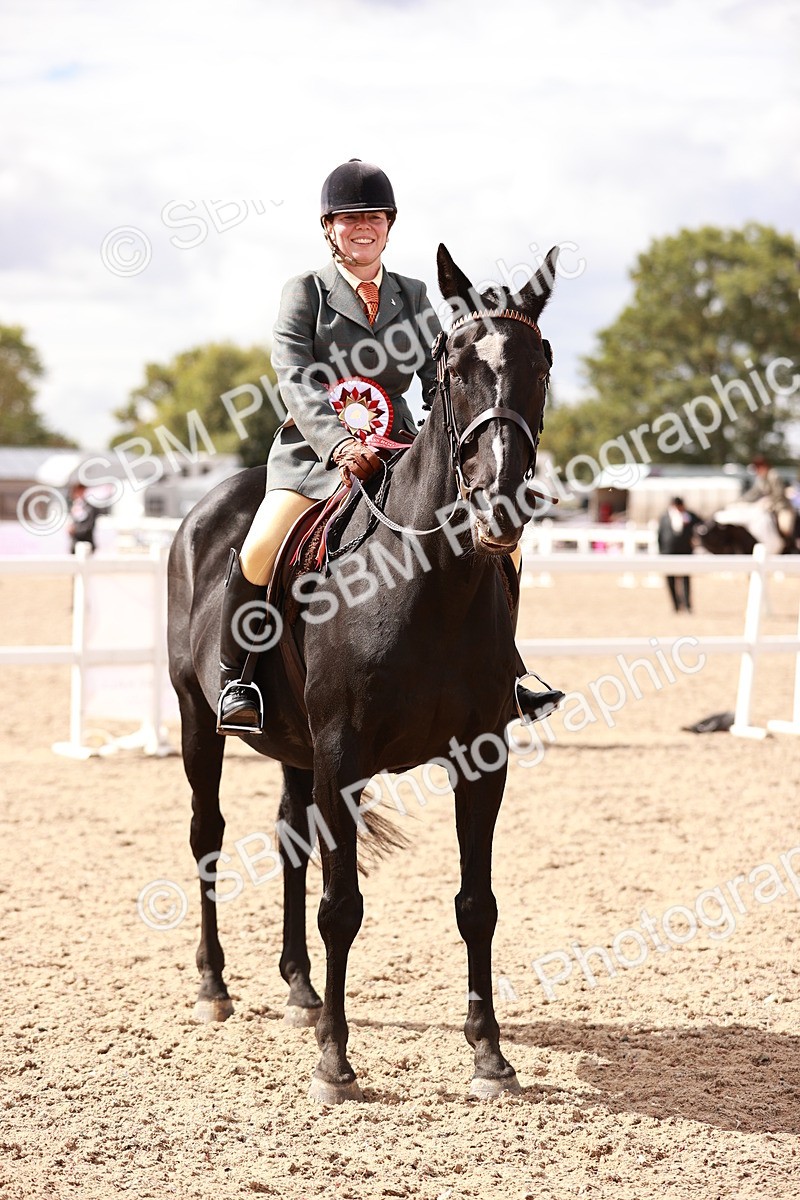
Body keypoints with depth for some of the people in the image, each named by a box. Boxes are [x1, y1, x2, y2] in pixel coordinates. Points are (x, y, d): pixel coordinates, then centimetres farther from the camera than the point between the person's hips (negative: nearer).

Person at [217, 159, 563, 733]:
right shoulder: (306, 291, 3)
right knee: (258, 552, -25)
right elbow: (296, 380, -10)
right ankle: (237, 680, -7)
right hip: (316, 449, -3)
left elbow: (440, 381, 8)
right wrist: (340, 445, -26)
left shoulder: (414, 296, 14)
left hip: (399, 448, 4)